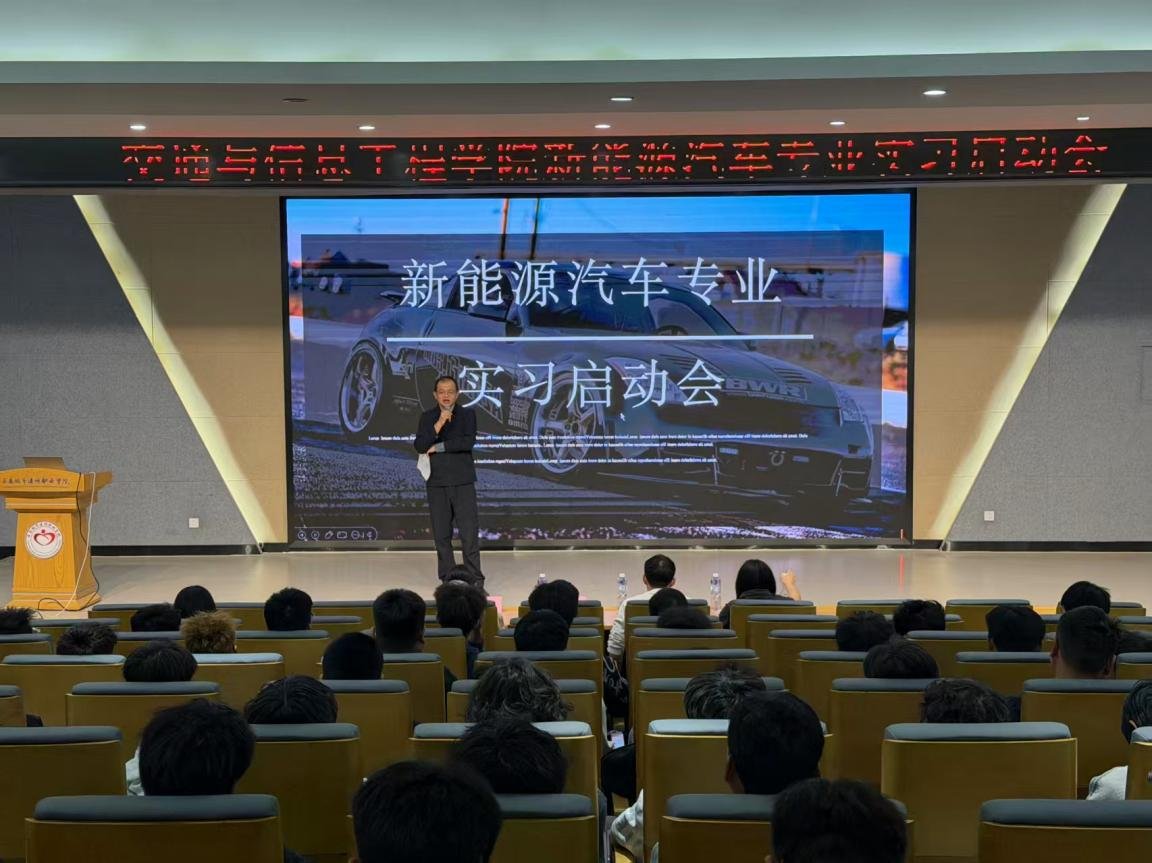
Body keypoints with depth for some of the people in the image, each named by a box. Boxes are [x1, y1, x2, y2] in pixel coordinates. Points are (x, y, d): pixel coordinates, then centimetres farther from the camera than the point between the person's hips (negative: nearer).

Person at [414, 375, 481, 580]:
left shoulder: (468, 414, 2)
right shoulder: (427, 417, 6)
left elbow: (469, 442, -14)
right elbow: (420, 446, -8)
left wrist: (438, 447, -10)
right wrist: (438, 424, -20)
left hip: (463, 481, -2)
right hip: (436, 482, 2)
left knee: (469, 530, -5)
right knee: (441, 533, 6)